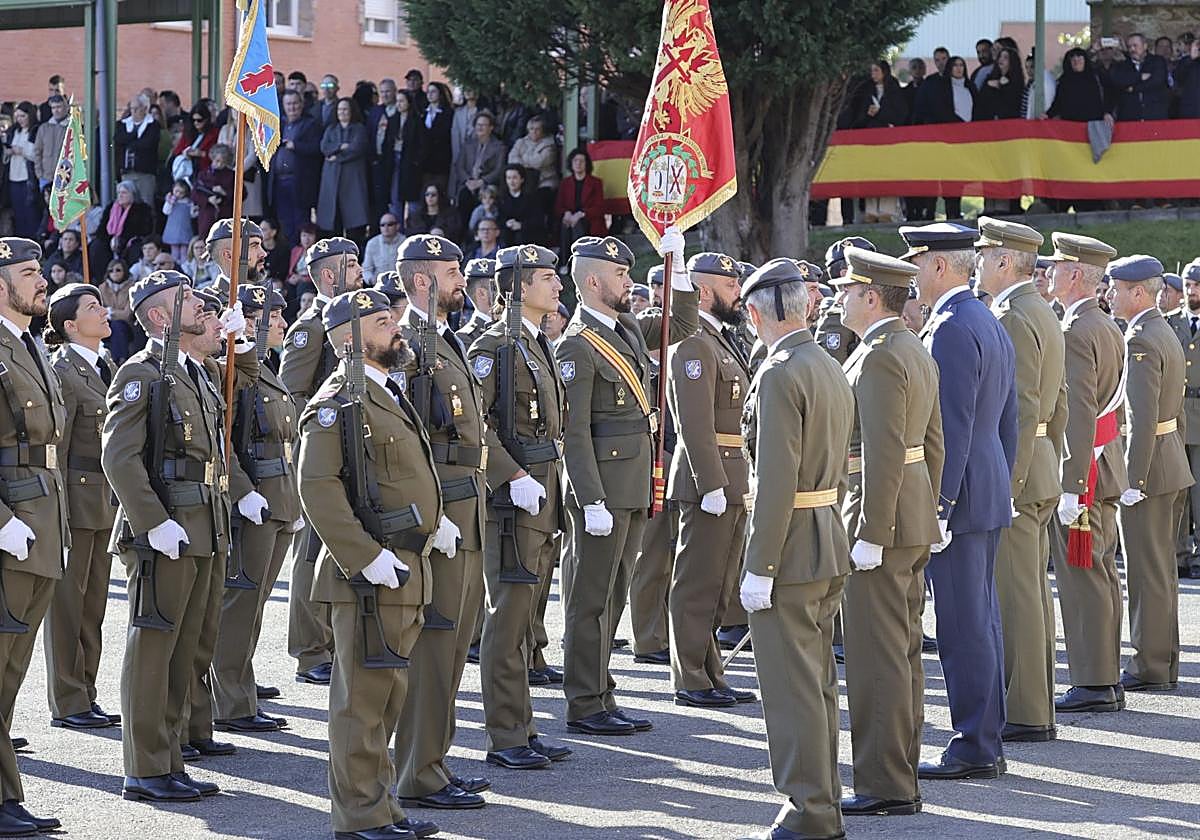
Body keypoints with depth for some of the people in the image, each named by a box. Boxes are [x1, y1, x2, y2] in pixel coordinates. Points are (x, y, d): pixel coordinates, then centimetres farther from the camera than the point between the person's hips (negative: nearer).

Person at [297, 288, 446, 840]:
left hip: (405, 567, 10)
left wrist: (432, 520, 15)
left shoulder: (388, 395, 18)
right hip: (369, 574, -10)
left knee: (388, 692, 15)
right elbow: (318, 488, -22)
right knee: (364, 695, -4)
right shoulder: (338, 403, -14)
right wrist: (365, 556, -25)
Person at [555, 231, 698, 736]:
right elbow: (573, 432, -17)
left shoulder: (629, 327, 11)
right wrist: (592, 501, -21)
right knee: (591, 600, -3)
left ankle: (600, 697, 19)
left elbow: (683, 326, 24)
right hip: (602, 492, -9)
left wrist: (677, 264, 11)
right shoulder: (578, 345, -14)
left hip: (634, 490, 9)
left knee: (612, 598, 13)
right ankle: (585, 707, 2)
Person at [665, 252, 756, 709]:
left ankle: (709, 675, 20)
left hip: (733, 480, 10)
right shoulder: (694, 345, -14)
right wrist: (712, 485, -24)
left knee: (718, 586, 14)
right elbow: (695, 424, -21)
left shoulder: (722, 341, 18)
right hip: (710, 479, -10)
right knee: (698, 585, -4)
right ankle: (691, 682, 0)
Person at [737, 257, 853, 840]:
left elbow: (776, 480, -22)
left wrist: (759, 568, -19)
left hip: (790, 550, -9)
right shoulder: (831, 369, 12)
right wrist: (829, 532, 21)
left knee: (793, 688, -4)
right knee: (819, 682, 15)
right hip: (831, 548, 9)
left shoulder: (779, 375, -18)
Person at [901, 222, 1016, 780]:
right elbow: (1007, 422, 20)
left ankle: (974, 750, -3)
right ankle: (987, 743, 18)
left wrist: (937, 504, -21)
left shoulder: (951, 330, -17)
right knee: (981, 619, 13)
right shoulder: (990, 324, 16)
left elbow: (952, 426, -21)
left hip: (958, 498, -10)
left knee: (964, 625, -6)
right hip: (990, 497, 10)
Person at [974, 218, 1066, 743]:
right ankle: (1036, 708, 18)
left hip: (1011, 471, -10)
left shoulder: (1012, 320, -17)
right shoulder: (1044, 315, 15)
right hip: (1040, 470, 10)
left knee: (1014, 596, -6)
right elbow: (1058, 406, 20)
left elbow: (1022, 412, -22)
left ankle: (1025, 715, -4)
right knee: (1032, 591, 13)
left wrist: (1007, 484, -22)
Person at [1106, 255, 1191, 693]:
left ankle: (1149, 667, 0)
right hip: (1172, 462, 10)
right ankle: (1165, 663, 20)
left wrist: (1133, 479, -21)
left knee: (1147, 570, -4)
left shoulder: (1140, 341, -17)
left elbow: (1143, 417, -23)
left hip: (1147, 463, -10)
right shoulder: (1166, 333, 14)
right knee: (1161, 569, 14)